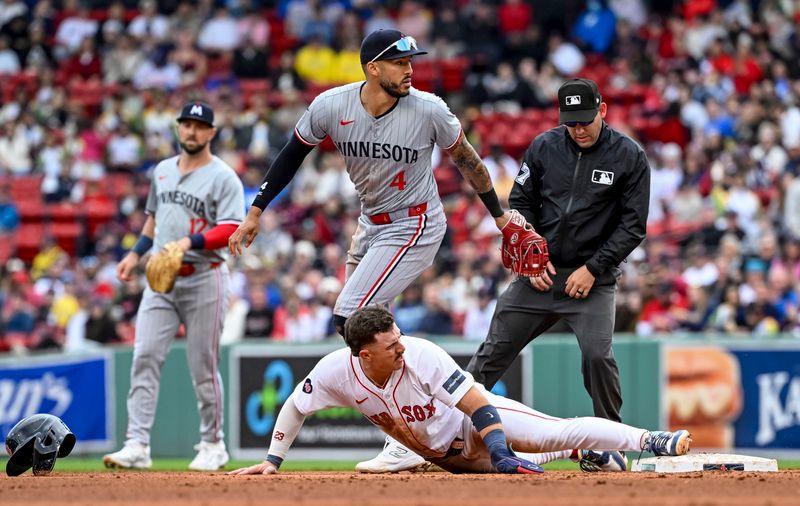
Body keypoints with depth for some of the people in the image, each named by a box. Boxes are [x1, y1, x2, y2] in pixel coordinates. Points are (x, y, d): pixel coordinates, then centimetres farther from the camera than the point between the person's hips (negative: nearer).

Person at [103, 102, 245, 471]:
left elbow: (231, 231, -15)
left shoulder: (223, 177, -5)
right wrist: (135, 254, 17)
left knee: (203, 365, 0)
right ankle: (137, 445, -11)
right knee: (145, 357, -7)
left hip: (203, 278, -5)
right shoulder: (163, 170, 15)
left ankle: (212, 445, 14)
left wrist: (190, 241, -27)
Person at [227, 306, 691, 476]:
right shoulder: (336, 371, -24)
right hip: (445, 455, 5)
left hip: (478, 421, -5)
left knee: (558, 432, -20)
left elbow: (479, 405, -35)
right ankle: (580, 458, 34)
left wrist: (502, 457, -44)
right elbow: (295, 408, -6)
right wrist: (273, 461, -11)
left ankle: (652, 441, -18)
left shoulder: (422, 357, -34)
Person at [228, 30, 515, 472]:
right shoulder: (331, 107, -12)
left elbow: (464, 158, -2)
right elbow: (293, 154, 4)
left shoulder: (428, 110, -19)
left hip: (415, 227, -6)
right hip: (371, 223, 6)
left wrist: (499, 214, 6)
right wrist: (256, 211, 4)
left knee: (352, 319, -19)